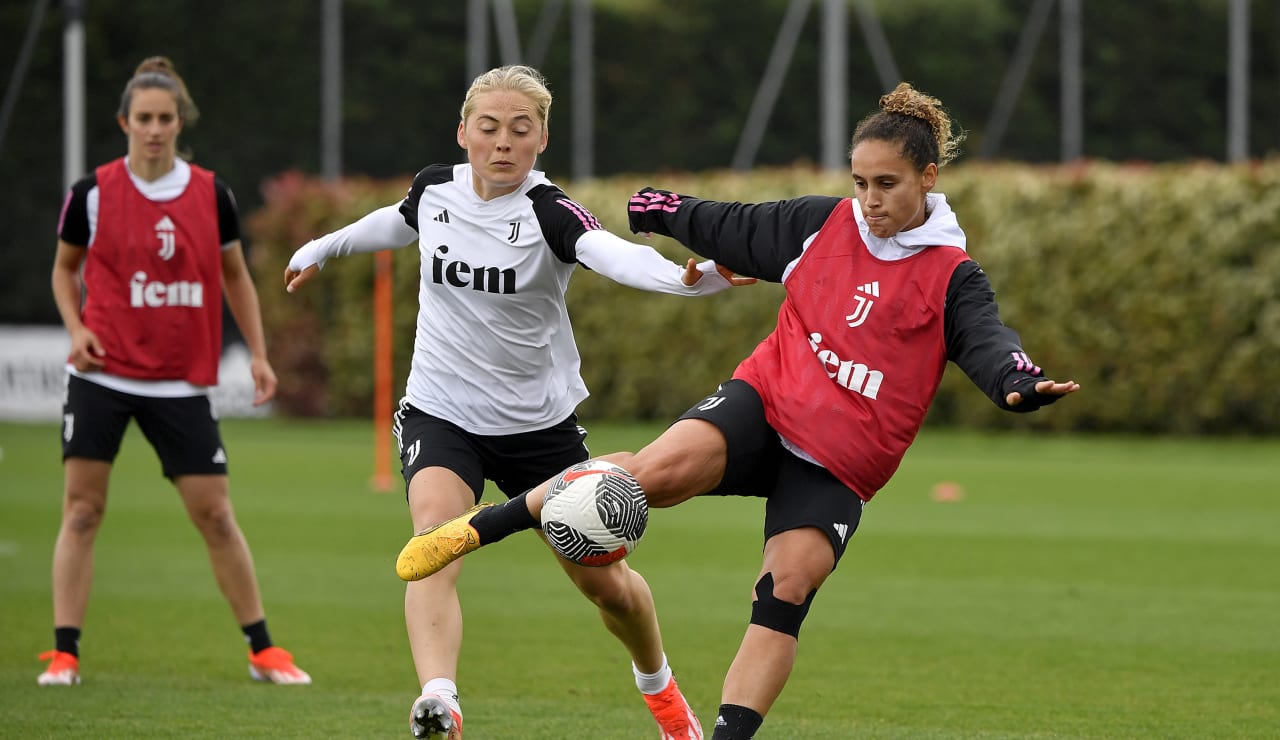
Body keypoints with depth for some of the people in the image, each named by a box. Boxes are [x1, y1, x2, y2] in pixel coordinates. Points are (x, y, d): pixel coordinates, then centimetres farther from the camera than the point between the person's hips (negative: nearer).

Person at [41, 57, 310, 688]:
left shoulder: (211, 195, 1)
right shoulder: (93, 193, -3)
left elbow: (236, 277, 14)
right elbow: (65, 267, 12)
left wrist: (257, 352, 7)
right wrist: (76, 328, -4)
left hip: (181, 384, 1)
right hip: (102, 375, -1)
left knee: (215, 515, 1)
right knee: (81, 509, -5)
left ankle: (262, 650, 12)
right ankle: (63, 652, 0)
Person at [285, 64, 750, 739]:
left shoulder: (549, 213, -18)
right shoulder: (435, 189, -4)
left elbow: (614, 254, -39)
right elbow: (397, 223, 22)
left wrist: (686, 277, -59)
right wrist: (324, 247, 36)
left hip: (540, 423, -1)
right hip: (441, 413, 1)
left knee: (605, 583, 9)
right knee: (435, 533, -29)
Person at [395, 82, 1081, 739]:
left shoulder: (950, 277, -2)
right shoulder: (820, 224, 7)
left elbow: (985, 337, -18)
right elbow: (733, 230, 22)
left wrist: (1020, 382, -41)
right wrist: (651, 209, 33)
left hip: (840, 464, -1)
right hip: (765, 400, 1)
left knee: (788, 585, -20)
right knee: (664, 467, -26)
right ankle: (479, 526, -18)